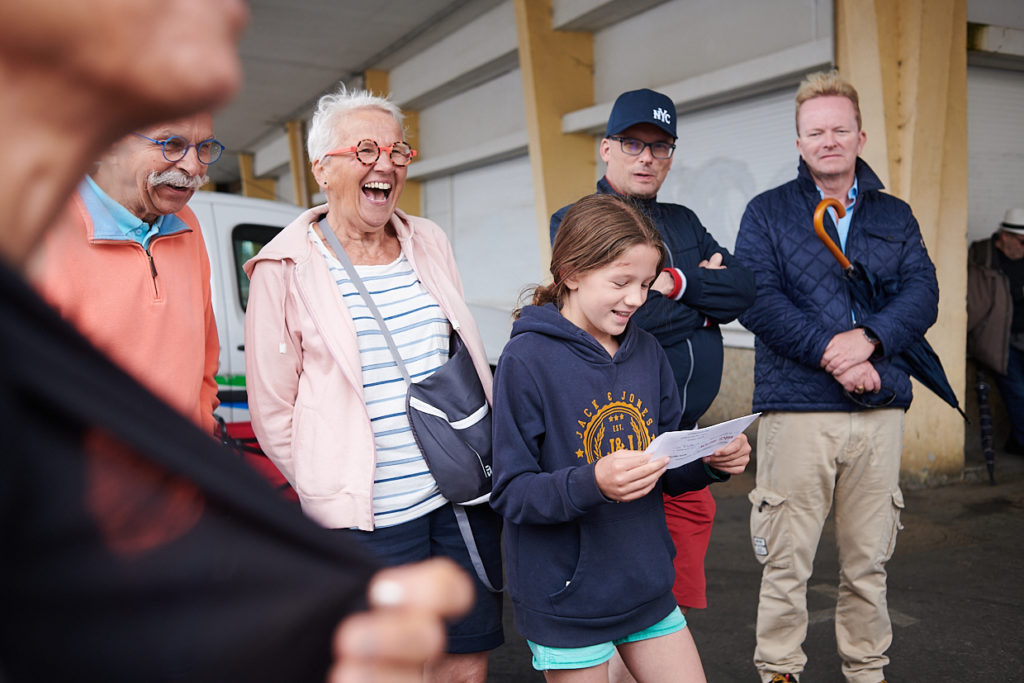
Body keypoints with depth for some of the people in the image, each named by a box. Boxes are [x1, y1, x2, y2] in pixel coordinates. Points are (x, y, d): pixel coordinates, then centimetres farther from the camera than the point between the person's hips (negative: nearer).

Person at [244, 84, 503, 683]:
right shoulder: (287, 268, -6)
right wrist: (331, 492, -3)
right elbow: (272, 410, -3)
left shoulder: (430, 242, 9)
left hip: (466, 496, 5)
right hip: (370, 517, -4)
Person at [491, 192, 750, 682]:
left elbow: (666, 471, 10)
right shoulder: (527, 359, -16)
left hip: (647, 585, 6)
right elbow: (510, 493, -18)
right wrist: (593, 483, -33)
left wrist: (710, 462, -10)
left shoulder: (647, 353, 3)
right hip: (566, 599, -5)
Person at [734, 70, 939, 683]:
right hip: (797, 408, -3)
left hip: (881, 409, 3)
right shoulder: (767, 212, 6)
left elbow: (923, 294, 3)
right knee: (787, 560, 2)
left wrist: (868, 338, -16)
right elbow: (758, 300, -8)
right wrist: (832, 354, -16)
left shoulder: (896, 215, 16)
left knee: (869, 561, 12)